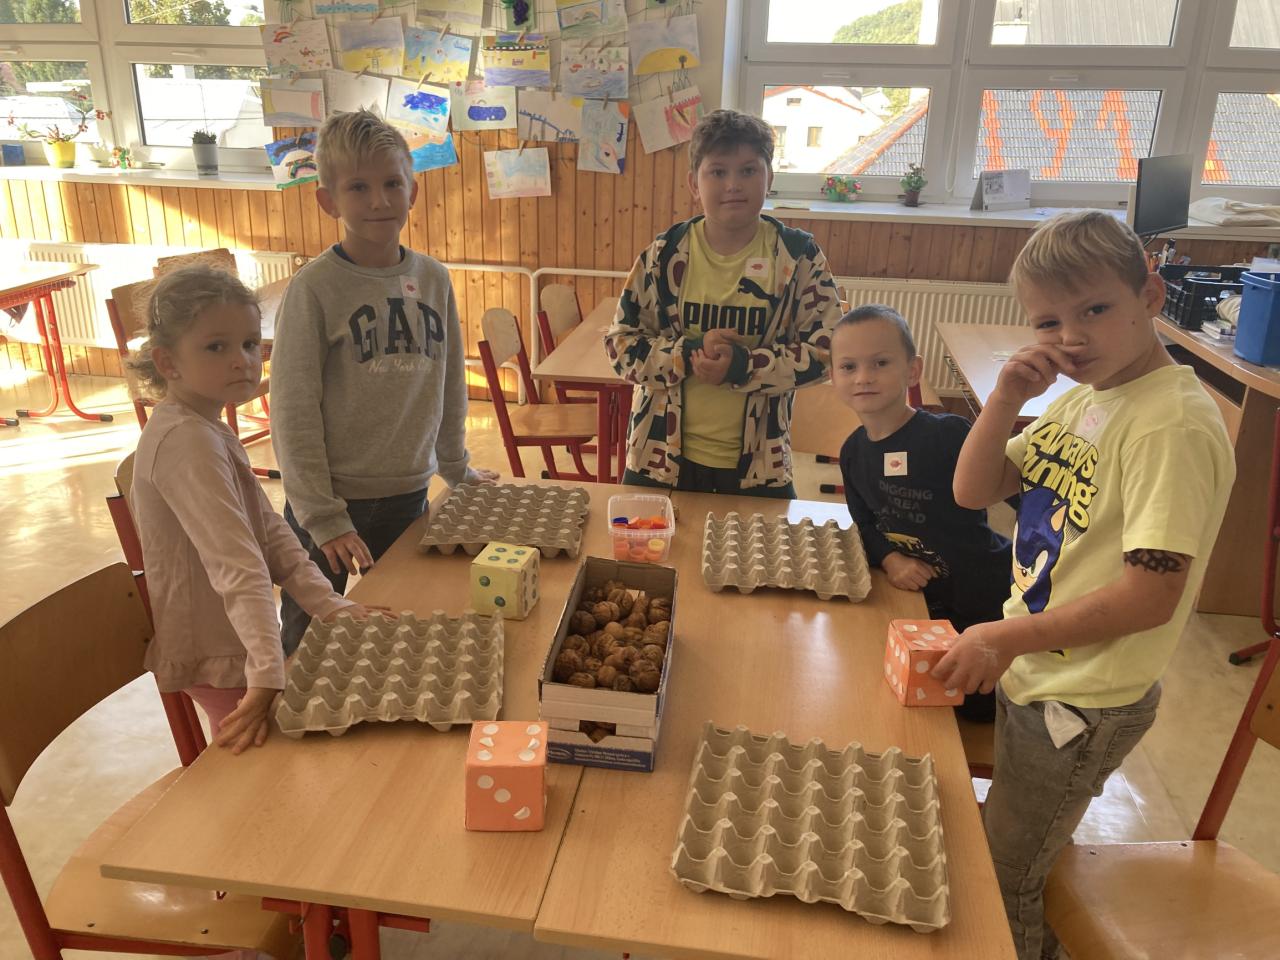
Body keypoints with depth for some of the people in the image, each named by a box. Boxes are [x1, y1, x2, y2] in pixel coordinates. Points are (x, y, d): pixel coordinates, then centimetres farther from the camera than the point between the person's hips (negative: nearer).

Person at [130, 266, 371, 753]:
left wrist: (329, 604, -7)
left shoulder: (206, 430, 5)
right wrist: (266, 674, -40)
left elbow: (270, 532, 2)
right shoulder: (188, 442, -26)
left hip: (227, 643, 9)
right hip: (218, 659, -9)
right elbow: (238, 566, -36)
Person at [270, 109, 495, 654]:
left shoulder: (433, 280, 1)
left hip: (409, 496, 4)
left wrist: (455, 468, 18)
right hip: (332, 503, -4)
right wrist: (323, 518, -14)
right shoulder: (315, 287, -12)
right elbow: (293, 411, -13)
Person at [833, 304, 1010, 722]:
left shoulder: (949, 434, -24)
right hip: (921, 600, 5)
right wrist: (891, 560, -13)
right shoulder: (853, 452, -3)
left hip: (987, 598, -5)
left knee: (979, 710, 10)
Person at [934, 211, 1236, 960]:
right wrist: (1006, 398, -12)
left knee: (1003, 884, 11)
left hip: (1086, 705, -8)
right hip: (1033, 673, 8)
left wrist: (1011, 635, -28)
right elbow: (974, 492, 2)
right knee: (1018, 856, 28)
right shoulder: (1080, 398, 2)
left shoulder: (1174, 426, -25)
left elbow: (1152, 594, -28)